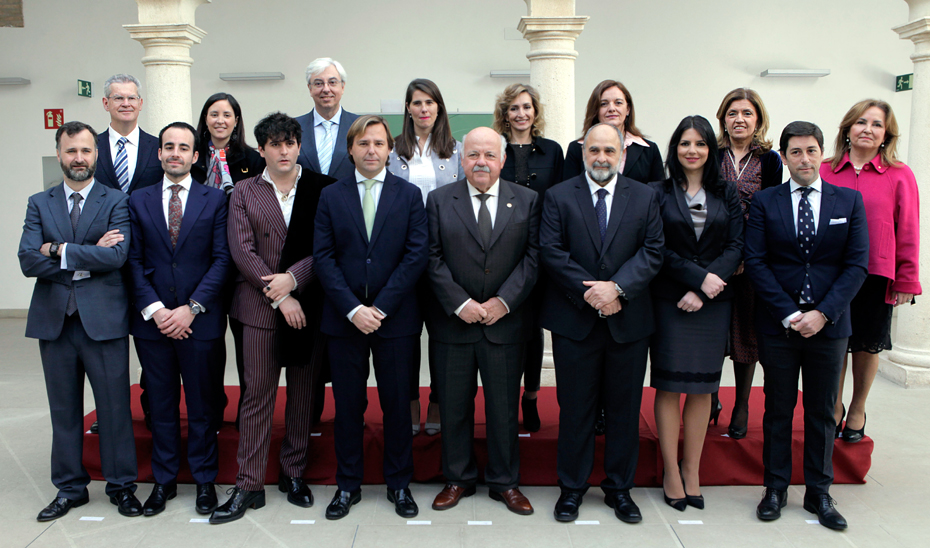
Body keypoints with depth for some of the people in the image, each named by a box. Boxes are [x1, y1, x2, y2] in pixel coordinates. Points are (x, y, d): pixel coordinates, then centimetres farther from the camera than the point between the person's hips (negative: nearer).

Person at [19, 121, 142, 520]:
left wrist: (58, 251, -11)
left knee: (115, 408, 4)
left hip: (103, 320, -3)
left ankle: (121, 486, 19)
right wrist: (88, 258, -12)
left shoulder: (117, 202, 1)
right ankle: (70, 488, 27)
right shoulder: (39, 204, 9)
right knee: (64, 410, 13)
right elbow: (28, 261, -4)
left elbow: (116, 256, -14)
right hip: (53, 320, 3)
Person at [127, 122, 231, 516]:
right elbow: (133, 261, 3)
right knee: (161, 405, 11)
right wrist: (154, 309, -9)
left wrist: (191, 308, -12)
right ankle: (164, 480, 25)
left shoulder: (215, 200, 2)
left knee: (202, 405, 7)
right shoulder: (139, 201, 8)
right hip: (152, 321, 2)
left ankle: (205, 480, 22)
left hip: (200, 321, -2)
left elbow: (222, 259, -4)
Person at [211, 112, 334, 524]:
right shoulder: (244, 193, 6)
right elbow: (242, 251, -3)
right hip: (260, 308, 0)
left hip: (309, 305, 1)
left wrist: (294, 278, -14)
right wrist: (280, 297, -11)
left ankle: (294, 473, 24)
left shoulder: (321, 189, 4)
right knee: (257, 395, 2)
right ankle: (249, 486, 12)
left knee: (303, 394, 9)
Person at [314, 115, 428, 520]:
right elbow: (323, 258, -1)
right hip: (344, 318, 1)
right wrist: (353, 309, -12)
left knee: (397, 403, 8)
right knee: (348, 405, 9)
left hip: (396, 319, 0)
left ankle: (399, 484, 23)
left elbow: (416, 256, -4)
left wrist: (380, 308, -12)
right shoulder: (331, 197, 6)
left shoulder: (409, 195, 3)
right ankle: (348, 485, 24)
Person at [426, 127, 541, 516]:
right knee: (454, 405, 10)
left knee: (504, 406, 9)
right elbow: (434, 259, -2)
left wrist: (503, 301, -11)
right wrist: (460, 303, -12)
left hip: (505, 321, 0)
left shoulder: (527, 200, 4)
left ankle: (504, 482, 26)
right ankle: (458, 479, 28)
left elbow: (532, 256, -1)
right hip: (454, 321, 0)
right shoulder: (439, 200, 3)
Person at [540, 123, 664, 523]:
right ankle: (571, 487, 22)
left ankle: (619, 488, 26)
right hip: (574, 321, -1)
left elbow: (652, 251, -1)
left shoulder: (644, 197, 7)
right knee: (575, 408, 7)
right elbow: (551, 251, -6)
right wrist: (589, 292, -15)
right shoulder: (559, 196, 2)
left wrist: (617, 287, -16)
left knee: (624, 409, 10)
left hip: (629, 322, 2)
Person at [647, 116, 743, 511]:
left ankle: (692, 471, 20)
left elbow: (735, 248, 1)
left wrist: (700, 291, -11)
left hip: (713, 301, 3)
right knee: (669, 385, 1)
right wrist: (699, 276, -15)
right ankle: (671, 473, 13)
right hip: (669, 300, -2)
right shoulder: (657, 193, 1)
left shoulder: (727, 195, 8)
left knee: (703, 387, 7)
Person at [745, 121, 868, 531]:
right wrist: (788, 313, -13)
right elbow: (755, 262, -5)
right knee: (778, 409, 8)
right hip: (778, 324, -1)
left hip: (828, 324, 1)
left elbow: (857, 264, -1)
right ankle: (775, 489, 21)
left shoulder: (849, 201, 4)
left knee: (822, 412, 10)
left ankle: (819, 493, 23)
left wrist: (823, 313, -12)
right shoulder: (764, 202, 1)